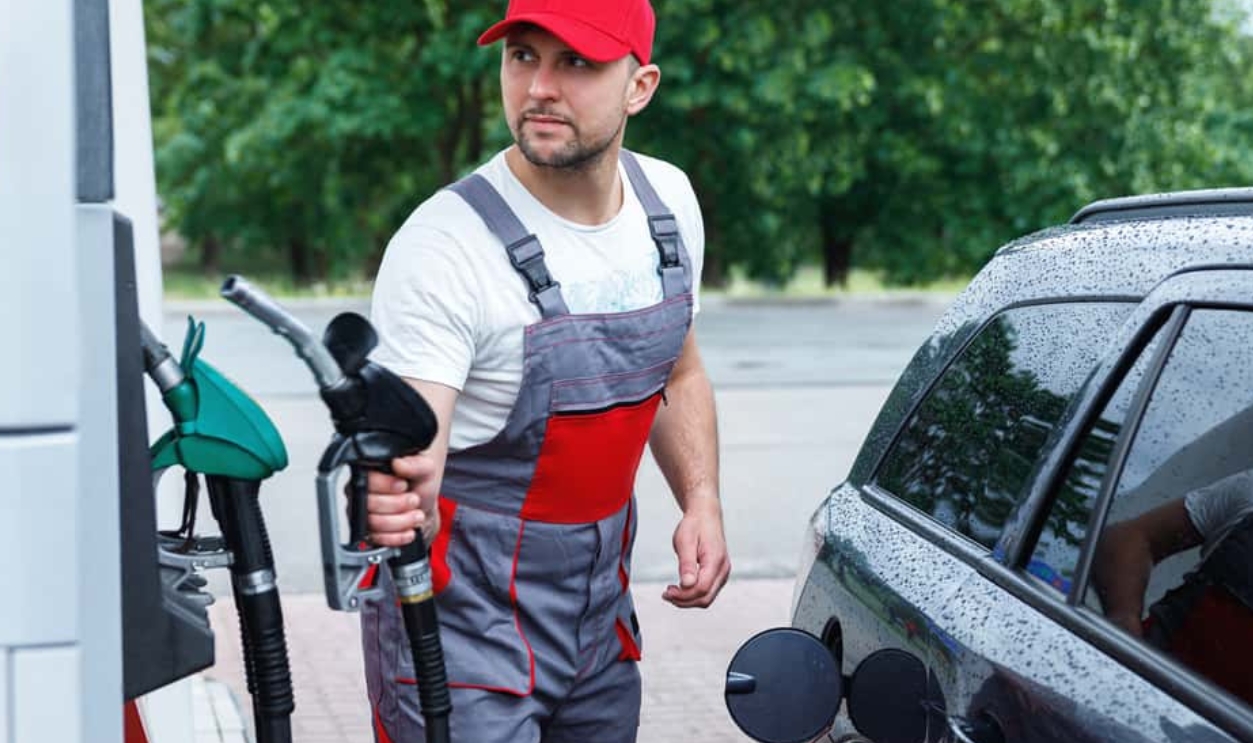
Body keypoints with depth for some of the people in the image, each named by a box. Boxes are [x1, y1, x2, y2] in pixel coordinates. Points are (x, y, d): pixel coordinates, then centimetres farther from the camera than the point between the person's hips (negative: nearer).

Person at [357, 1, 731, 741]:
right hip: (465, 619, -6)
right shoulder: (446, 243, -21)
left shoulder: (669, 202, 0)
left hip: (600, 612, 6)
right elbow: (409, 454, -27)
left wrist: (701, 500, 2)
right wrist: (398, 502, -50)